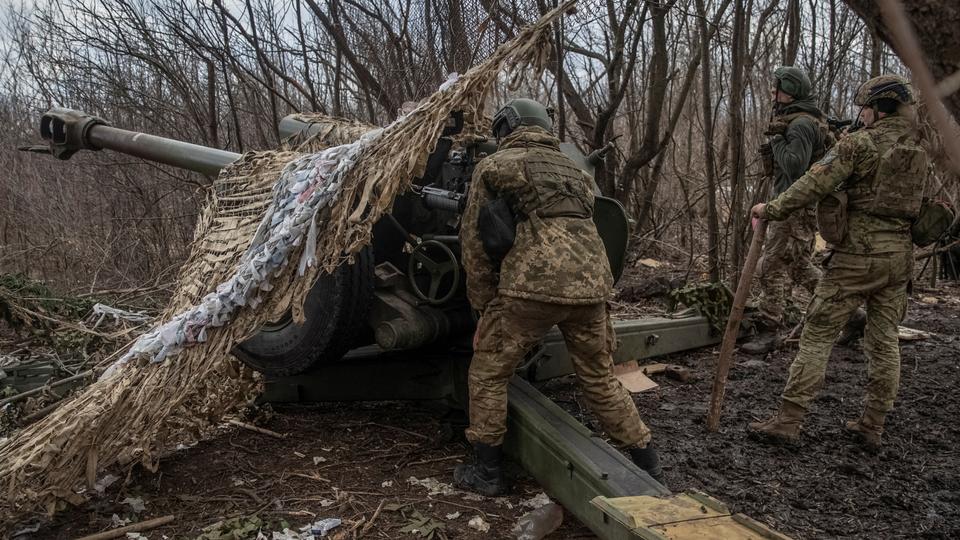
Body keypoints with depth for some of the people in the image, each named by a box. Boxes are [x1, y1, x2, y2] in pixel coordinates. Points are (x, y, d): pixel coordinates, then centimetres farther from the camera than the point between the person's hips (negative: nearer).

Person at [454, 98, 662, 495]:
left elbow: (474, 238, 9)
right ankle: (647, 466, 30)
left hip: (532, 285, -6)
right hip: (591, 284, 6)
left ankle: (486, 472, 16)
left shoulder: (493, 166, 11)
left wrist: (484, 302, 15)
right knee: (600, 378, 21)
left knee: (488, 373, 12)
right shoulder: (572, 169, 28)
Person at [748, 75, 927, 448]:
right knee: (884, 339, 12)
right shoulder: (919, 150, 11)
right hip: (900, 255, 7)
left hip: (858, 254, -6)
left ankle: (788, 421, -2)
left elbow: (815, 184, -15)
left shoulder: (860, 143, -10)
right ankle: (873, 426, 18)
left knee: (818, 334, -3)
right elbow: (918, 204, 17)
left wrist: (772, 210, -8)